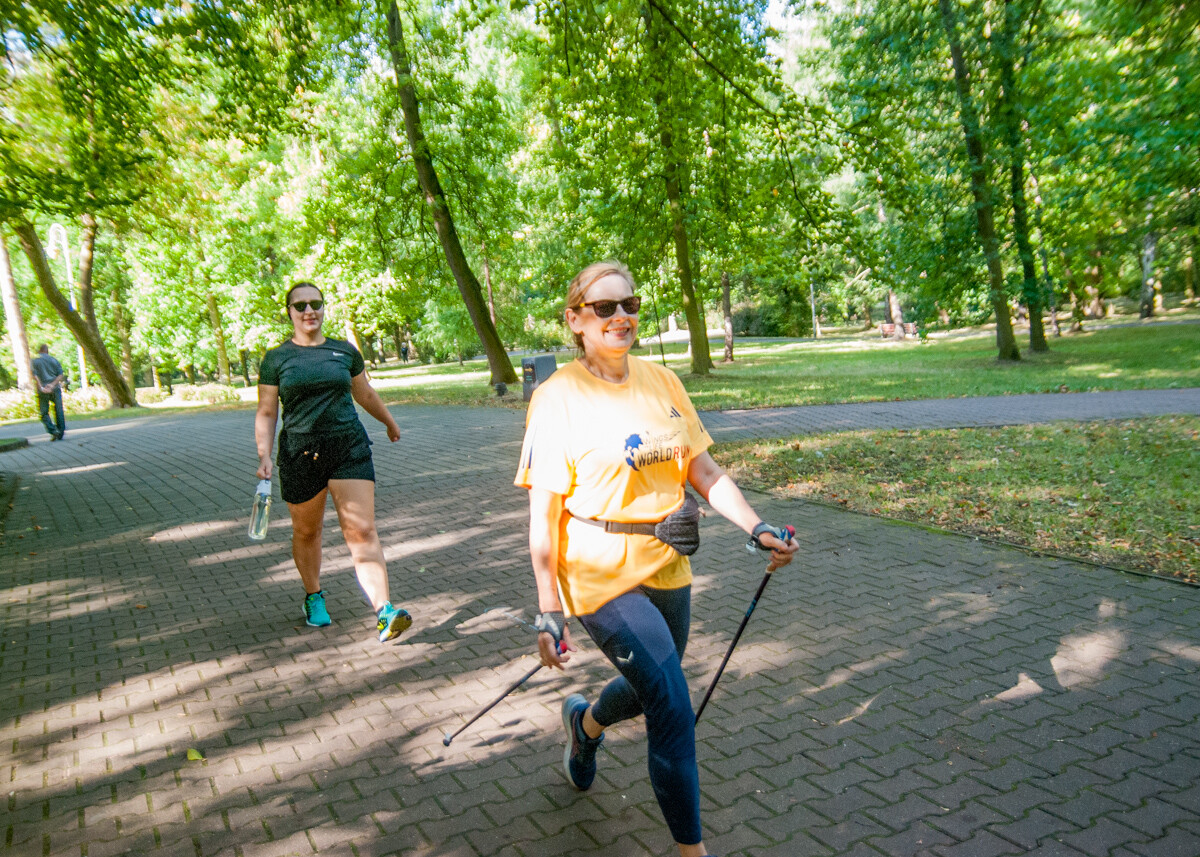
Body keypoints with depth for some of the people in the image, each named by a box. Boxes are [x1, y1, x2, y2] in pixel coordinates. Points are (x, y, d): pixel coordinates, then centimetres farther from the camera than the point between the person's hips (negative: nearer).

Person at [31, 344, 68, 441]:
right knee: (59, 411, 7)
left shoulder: (35, 361, 4)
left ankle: (53, 431, -11)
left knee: (44, 413, 7)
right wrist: (52, 385, -9)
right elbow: (61, 375, -2)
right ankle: (61, 433, 6)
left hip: (43, 391, -1)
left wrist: (41, 387, -14)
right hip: (55, 389, 1)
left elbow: (35, 375, -9)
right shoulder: (54, 360, 9)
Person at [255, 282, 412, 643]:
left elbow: (365, 393, 23)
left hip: (349, 448, 0)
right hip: (300, 454, 0)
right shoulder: (275, 359, 2)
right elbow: (266, 413, 3)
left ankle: (384, 612, -15)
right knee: (306, 531, 16)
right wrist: (264, 455, -10)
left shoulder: (345, 352, 7)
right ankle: (313, 597, 41)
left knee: (362, 530, -10)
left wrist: (389, 421, 35)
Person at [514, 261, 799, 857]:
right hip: (602, 574, -6)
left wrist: (757, 528, -3)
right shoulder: (558, 396, -12)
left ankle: (585, 723, 56)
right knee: (674, 712, -8)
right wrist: (549, 611, -12)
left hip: (666, 565, 6)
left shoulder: (661, 381, 3)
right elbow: (544, 515, -12)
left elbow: (703, 471, 8)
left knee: (650, 690, 22)